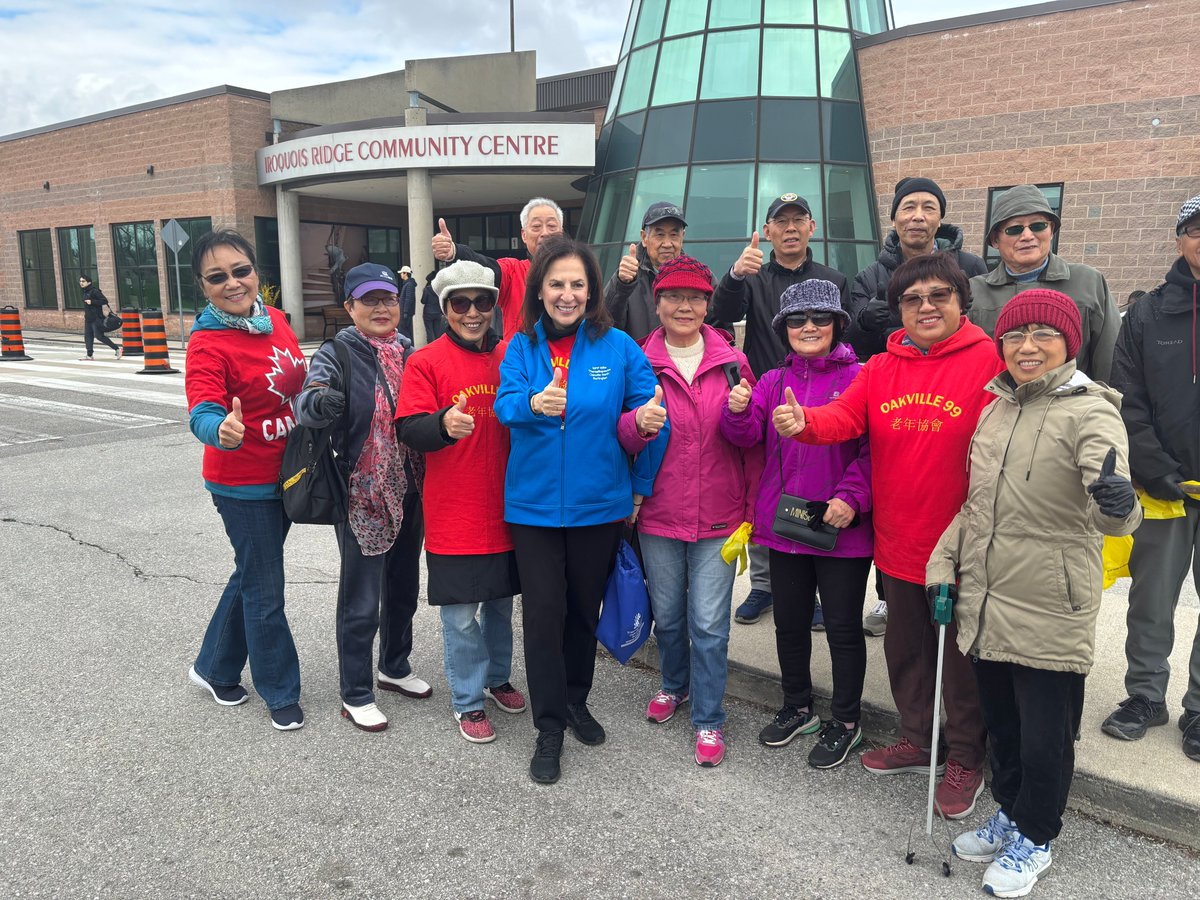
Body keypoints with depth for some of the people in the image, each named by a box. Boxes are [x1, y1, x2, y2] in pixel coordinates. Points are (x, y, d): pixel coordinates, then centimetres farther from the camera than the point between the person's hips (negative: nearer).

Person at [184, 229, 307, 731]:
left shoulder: (274, 319, 0)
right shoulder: (207, 344, -19)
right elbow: (202, 412, -33)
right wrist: (223, 430, -53)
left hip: (286, 473, 7)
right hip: (244, 484, -7)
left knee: (251, 576, 21)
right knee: (266, 590, 5)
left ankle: (215, 668, 43)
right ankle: (280, 693, 25)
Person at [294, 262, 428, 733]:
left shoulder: (409, 352, 6)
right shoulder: (338, 353, -10)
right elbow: (308, 404, -29)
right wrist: (319, 400, -50)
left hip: (409, 492, 6)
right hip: (362, 495, -6)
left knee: (403, 587, 19)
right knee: (362, 600, 2)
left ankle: (394, 667, 41)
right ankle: (356, 694, 21)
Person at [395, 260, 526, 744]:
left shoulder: (511, 356, 5)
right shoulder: (426, 361, -6)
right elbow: (409, 430, -15)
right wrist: (444, 424, -33)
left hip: (507, 506, 4)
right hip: (454, 513, -4)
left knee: (501, 602, 19)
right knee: (461, 615, 5)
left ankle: (498, 677, 40)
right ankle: (468, 700, 23)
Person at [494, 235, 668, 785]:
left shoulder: (618, 346, -3)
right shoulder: (522, 346, 0)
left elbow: (642, 411, -2)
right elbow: (505, 404, -14)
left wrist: (645, 422, -24)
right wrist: (534, 404, -35)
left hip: (598, 502, 1)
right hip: (534, 502, 0)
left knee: (584, 608, 16)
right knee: (542, 612, 1)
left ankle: (576, 700, 39)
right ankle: (549, 728, 17)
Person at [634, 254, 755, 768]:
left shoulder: (732, 363, 1)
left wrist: (752, 508, 1)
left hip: (718, 516, -1)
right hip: (658, 514, 1)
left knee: (709, 623, 2)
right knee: (667, 614, 16)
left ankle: (709, 720, 19)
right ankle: (675, 685, 43)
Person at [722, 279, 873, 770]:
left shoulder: (859, 379, -6)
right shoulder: (774, 382, 7)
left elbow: (872, 448, -9)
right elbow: (748, 435, -2)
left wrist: (851, 497, -19)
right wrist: (738, 410, -22)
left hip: (842, 526, -4)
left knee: (843, 626, 9)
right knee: (789, 622, 17)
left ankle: (846, 721, 29)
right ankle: (797, 707, 39)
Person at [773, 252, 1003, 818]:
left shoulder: (988, 361, -11)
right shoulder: (881, 368, 6)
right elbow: (844, 416, -8)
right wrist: (804, 422, -29)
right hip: (897, 544, 6)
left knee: (960, 656, 11)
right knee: (904, 648, 21)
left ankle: (966, 757, 34)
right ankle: (917, 740, 43)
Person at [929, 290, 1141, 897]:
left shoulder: (1090, 412, -11)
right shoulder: (995, 411, 9)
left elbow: (1111, 505, -27)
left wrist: (1117, 505, -48)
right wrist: (944, 560, 12)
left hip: (1050, 614, -6)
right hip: (984, 604, 6)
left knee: (1045, 738, 9)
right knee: (1000, 724, 20)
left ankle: (1034, 837, 32)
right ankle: (1009, 812, 42)